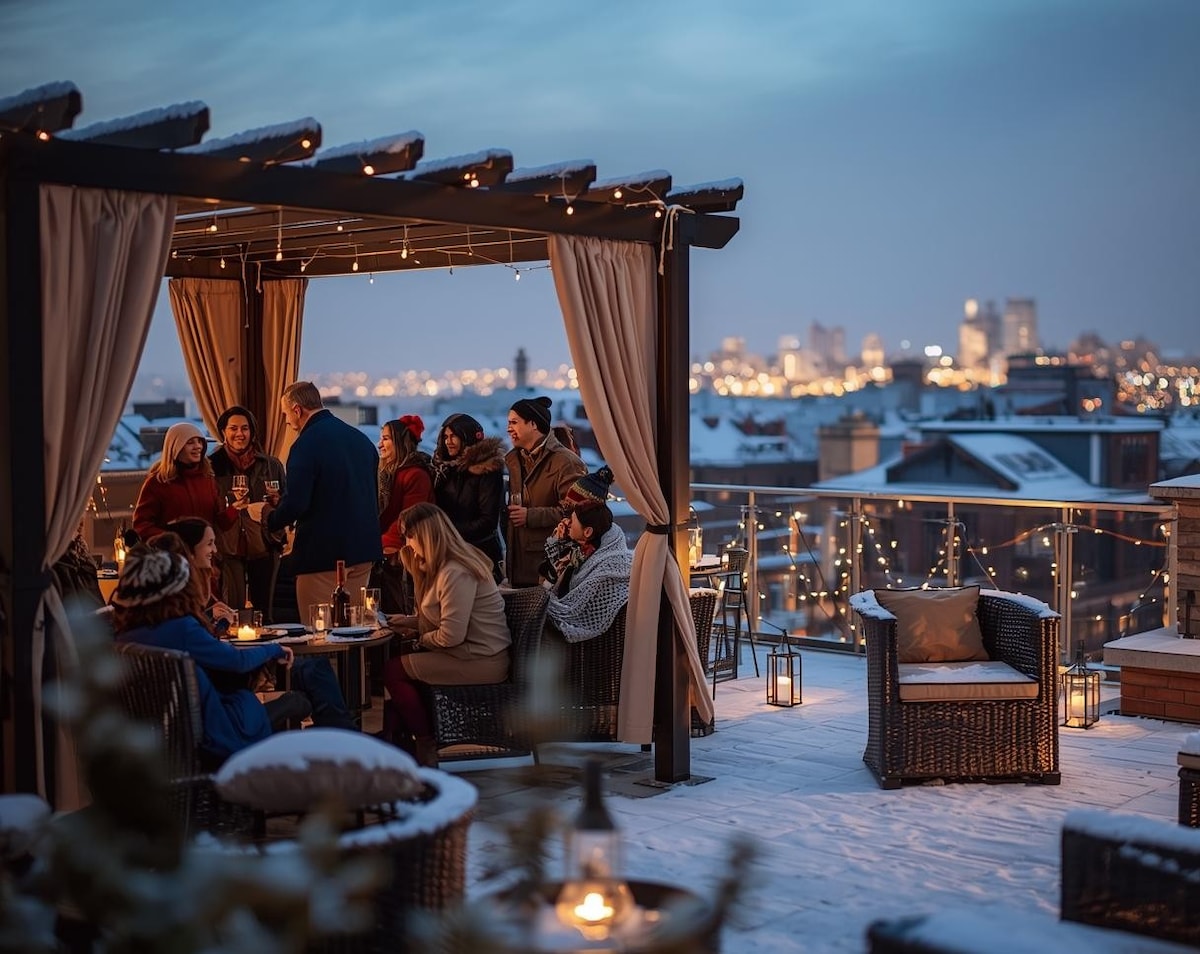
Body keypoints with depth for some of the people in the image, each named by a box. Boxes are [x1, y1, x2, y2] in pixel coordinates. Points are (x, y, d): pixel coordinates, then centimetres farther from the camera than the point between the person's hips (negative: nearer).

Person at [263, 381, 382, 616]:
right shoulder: (361, 439, 8)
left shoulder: (306, 444, -15)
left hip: (323, 554, -7)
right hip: (363, 551, 8)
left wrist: (271, 519, 2)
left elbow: (295, 504, -21)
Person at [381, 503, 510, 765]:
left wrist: (420, 638, -6)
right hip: (473, 653, 10)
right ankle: (396, 740, 10)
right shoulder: (443, 566, 10)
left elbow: (451, 636, -24)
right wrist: (411, 621, 7)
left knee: (394, 671, -9)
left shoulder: (455, 574, -23)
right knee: (397, 658, 5)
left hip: (482, 662, -10)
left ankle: (426, 748, 6)